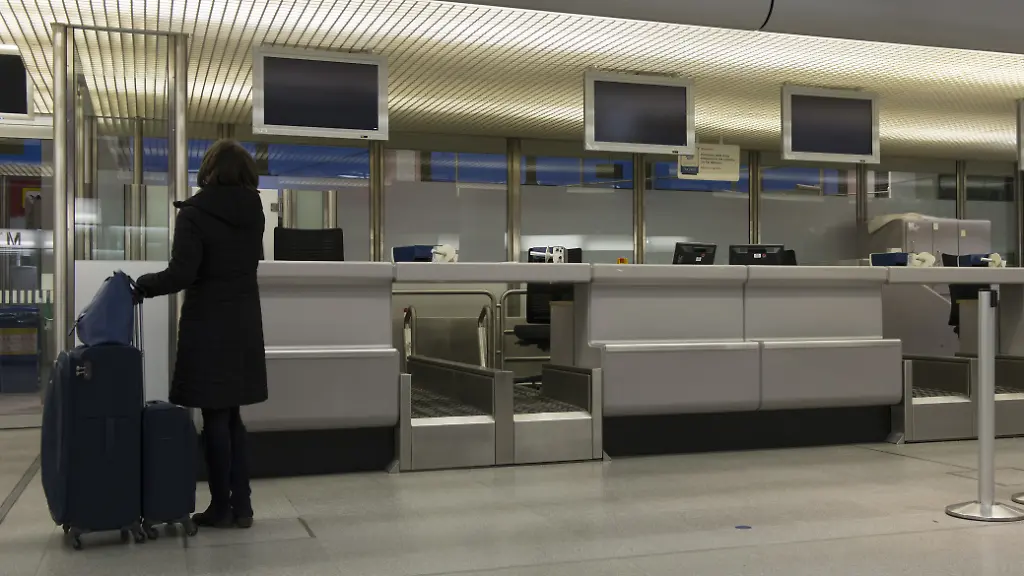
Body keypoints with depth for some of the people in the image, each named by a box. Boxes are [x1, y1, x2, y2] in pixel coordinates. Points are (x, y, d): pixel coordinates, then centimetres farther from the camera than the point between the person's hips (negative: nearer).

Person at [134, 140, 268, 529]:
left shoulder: (195, 213, -12)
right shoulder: (254, 210, 5)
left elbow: (181, 274, -18)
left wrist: (142, 286, -1)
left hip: (208, 325, -5)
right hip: (244, 323, 6)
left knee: (215, 417, 2)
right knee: (231, 415, 13)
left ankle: (222, 508, 9)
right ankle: (242, 505, 14)